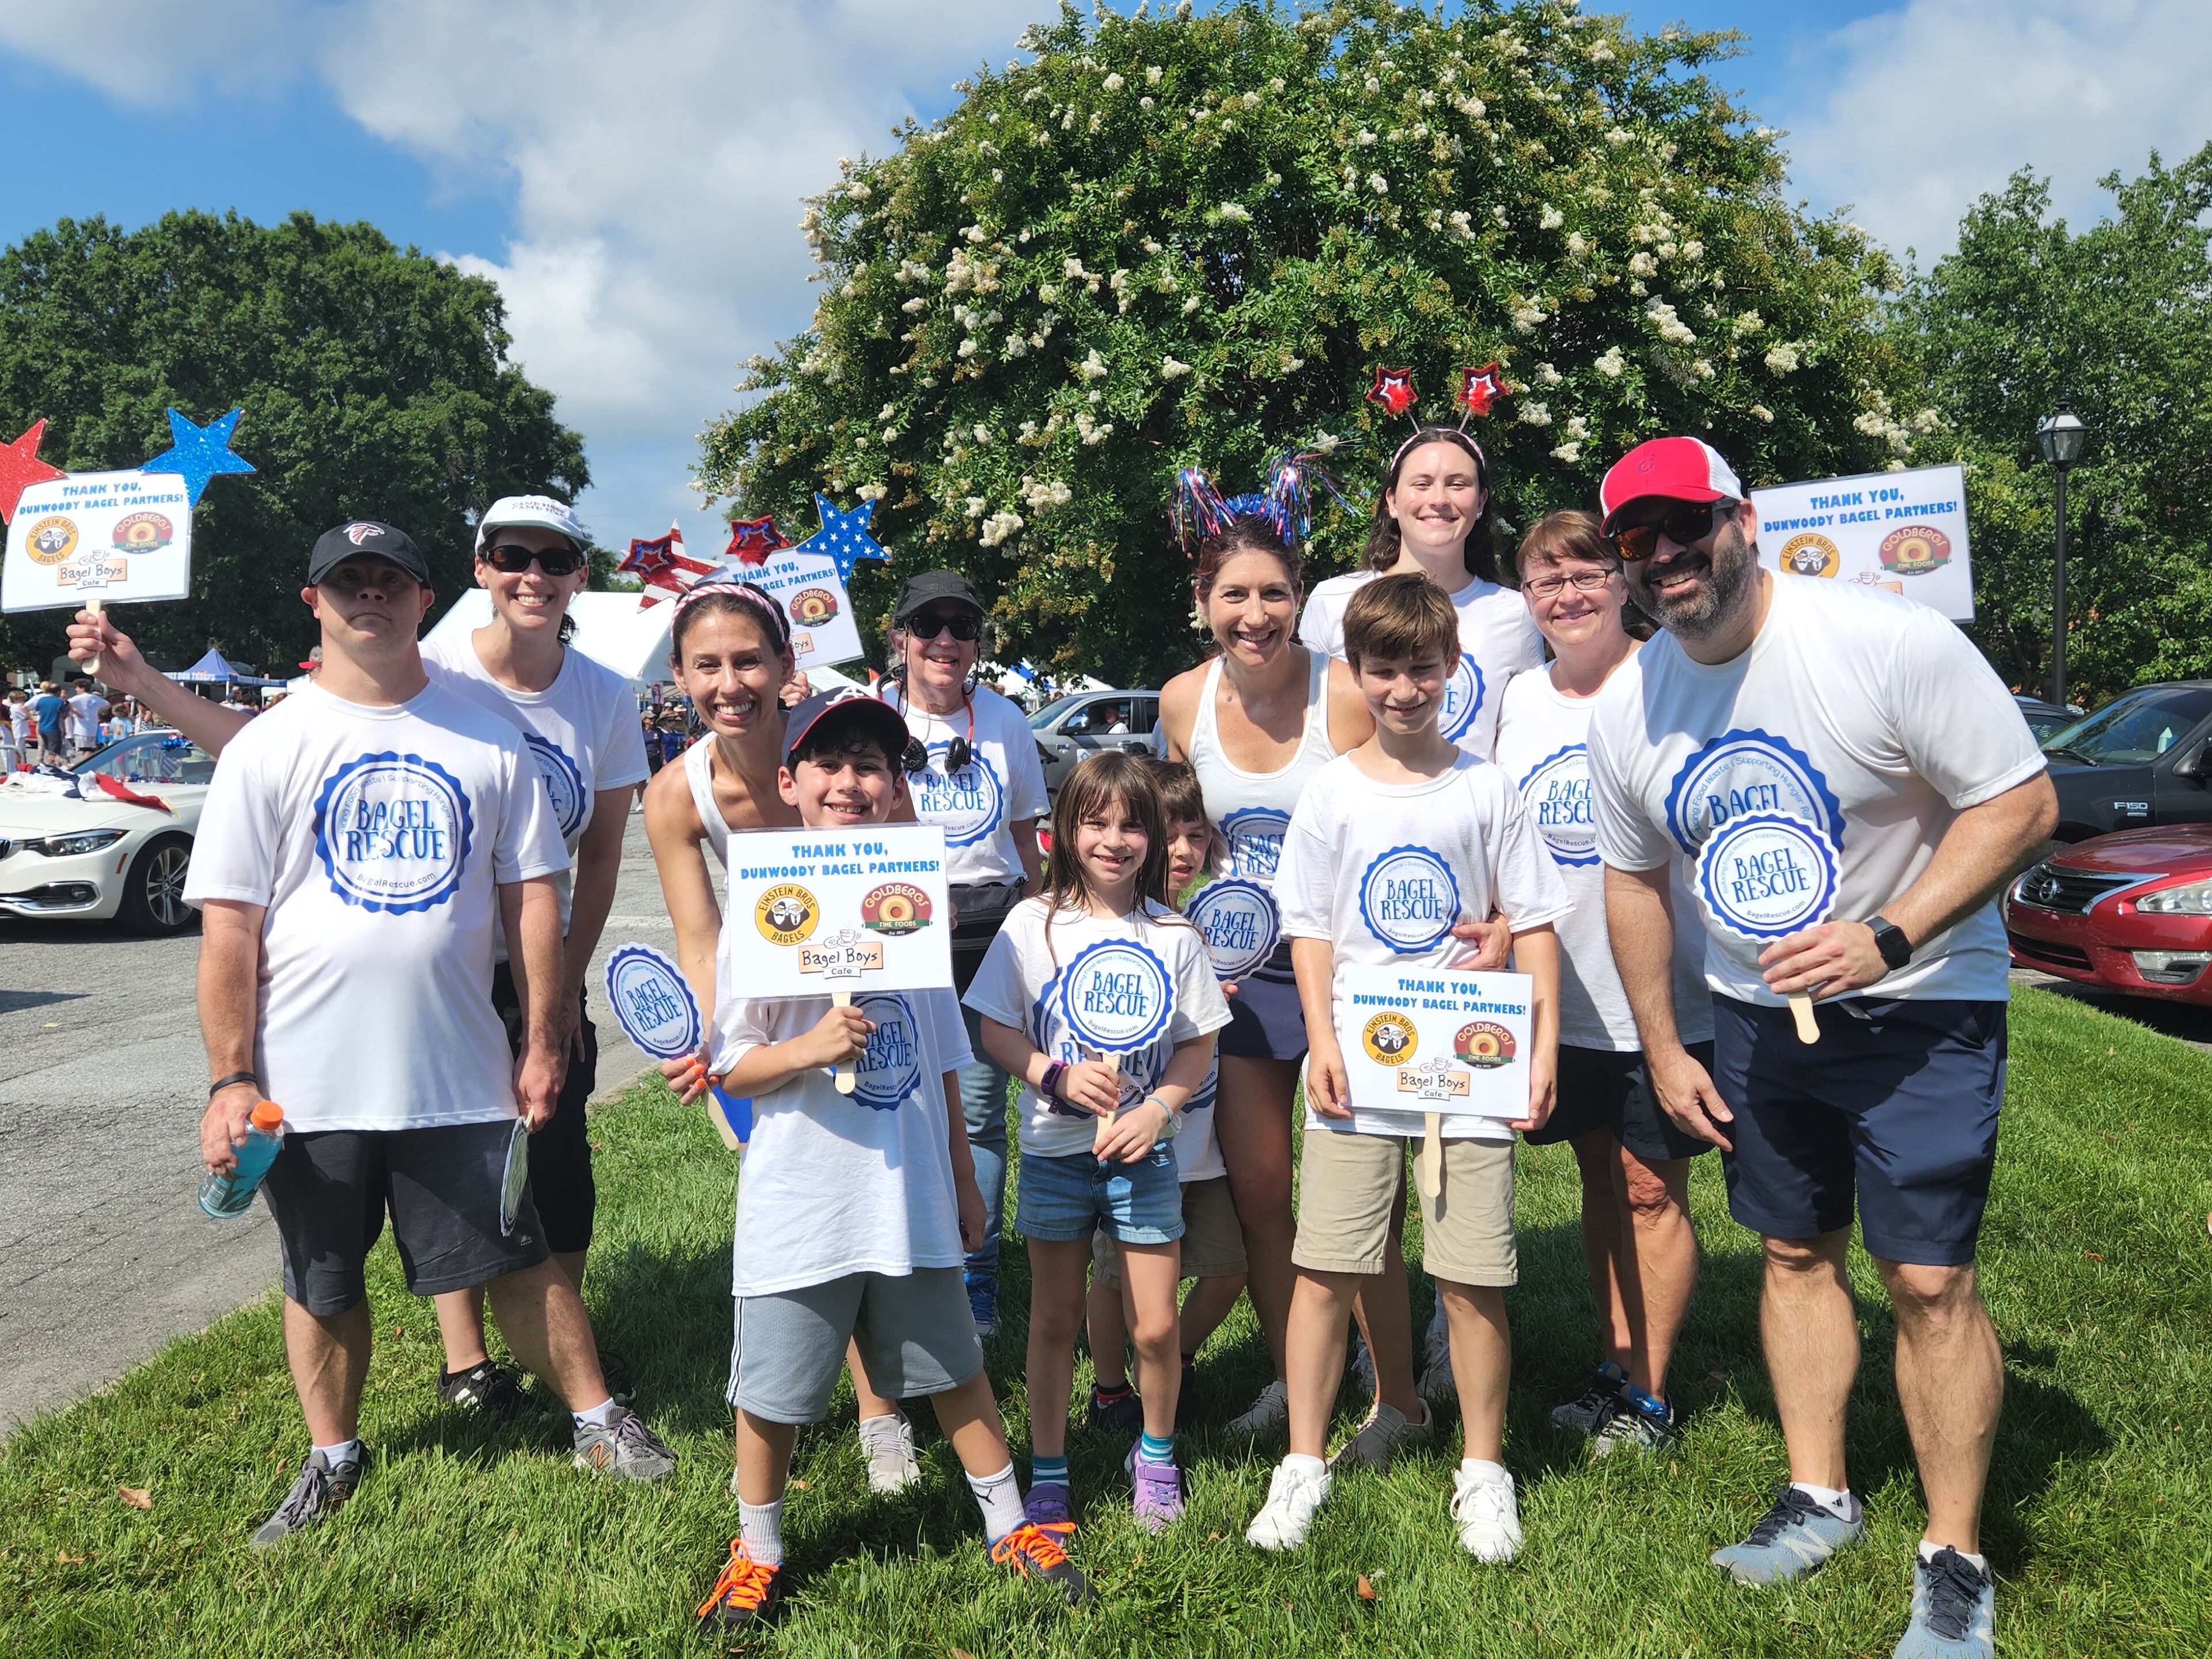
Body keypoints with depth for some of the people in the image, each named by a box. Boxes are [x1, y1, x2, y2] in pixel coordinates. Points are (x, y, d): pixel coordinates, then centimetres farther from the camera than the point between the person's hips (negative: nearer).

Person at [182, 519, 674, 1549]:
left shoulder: (488, 742, 4)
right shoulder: (268, 750, -1)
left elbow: (532, 897, 5)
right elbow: (228, 931, -3)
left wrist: (543, 1045, 2)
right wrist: (230, 1081, -8)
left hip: (460, 1074, 0)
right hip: (310, 1080, 0)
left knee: (520, 1260, 7)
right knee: (322, 1283, 15)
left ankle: (597, 1421, 24)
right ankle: (331, 1460, 35)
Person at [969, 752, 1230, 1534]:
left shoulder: (1174, 934, -2)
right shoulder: (1034, 923, -4)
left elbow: (1199, 1044, 2)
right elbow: (994, 1029, -2)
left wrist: (1159, 1108, -13)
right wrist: (1058, 1075, -17)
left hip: (1145, 1152, 0)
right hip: (1054, 1152, 0)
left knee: (1156, 1326, 4)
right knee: (1055, 1320, 11)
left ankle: (1156, 1455, 30)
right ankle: (1048, 1473, 27)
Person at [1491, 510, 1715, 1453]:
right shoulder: (1518, 699, 7)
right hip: (1561, 994, 5)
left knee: (1652, 1189, 6)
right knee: (1600, 1178, 16)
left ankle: (1648, 1394, 21)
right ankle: (1613, 1368, 31)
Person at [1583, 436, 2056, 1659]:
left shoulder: (1891, 642, -21)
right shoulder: (1625, 711, -5)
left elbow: (2022, 802, -17)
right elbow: (1635, 878, 7)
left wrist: (1885, 939, -27)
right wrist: (1661, 1046, 8)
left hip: (1921, 1006, -4)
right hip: (1759, 1010, 5)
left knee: (1927, 1276, -4)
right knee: (1797, 1254, 14)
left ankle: (1955, 1561, 14)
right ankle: (1819, 1497, 32)